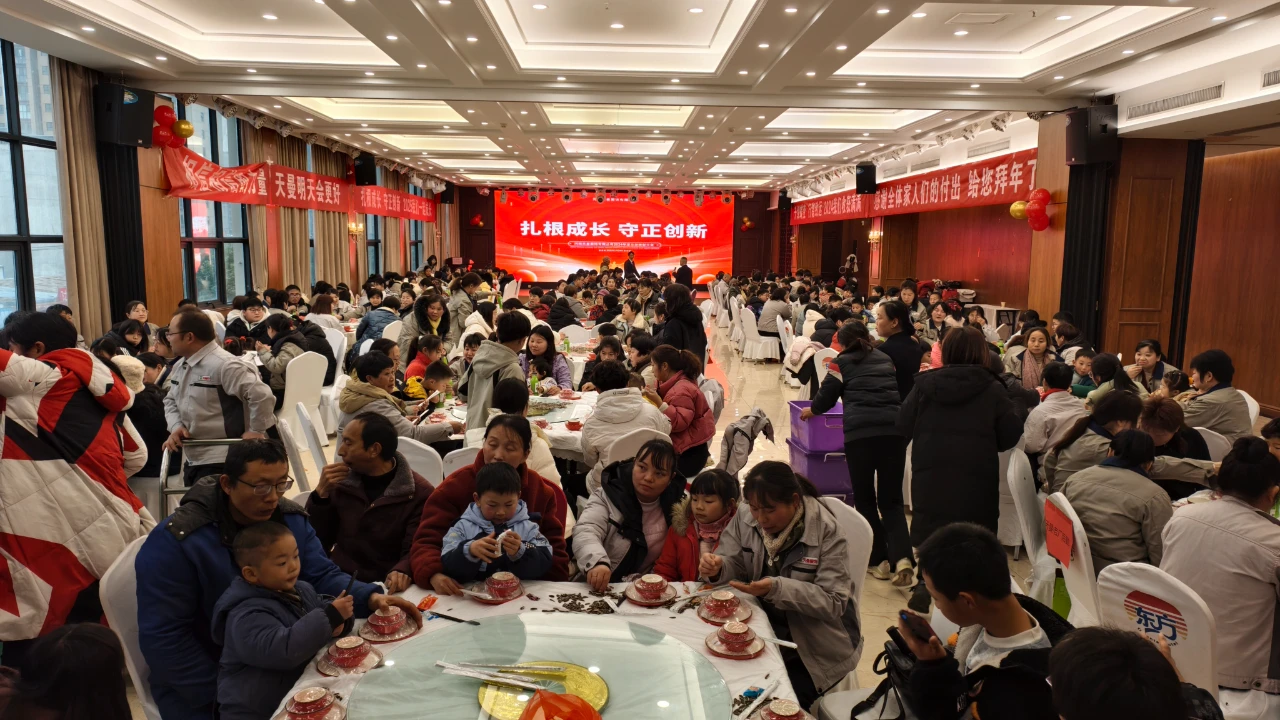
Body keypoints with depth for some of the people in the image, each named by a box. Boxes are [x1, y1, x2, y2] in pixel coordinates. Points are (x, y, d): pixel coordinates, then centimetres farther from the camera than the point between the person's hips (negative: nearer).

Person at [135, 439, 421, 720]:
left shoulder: (291, 519, -4)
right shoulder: (176, 541, -21)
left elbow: (323, 576, -6)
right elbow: (163, 635, -20)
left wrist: (371, 598, -26)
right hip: (206, 687, -4)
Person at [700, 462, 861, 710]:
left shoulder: (828, 532, -21)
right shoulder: (745, 518, -7)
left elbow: (834, 603, -22)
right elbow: (735, 566, -1)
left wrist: (777, 588, -35)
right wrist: (717, 567, -26)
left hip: (816, 647, -4)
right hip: (763, 629, 4)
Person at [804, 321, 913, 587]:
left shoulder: (843, 362, 13)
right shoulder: (885, 359, 24)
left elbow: (827, 395, 16)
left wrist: (812, 410, 37)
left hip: (860, 431, -3)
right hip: (894, 428, 3)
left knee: (865, 498, 11)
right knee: (891, 499, 8)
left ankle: (879, 560, 13)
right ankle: (901, 557, -11)